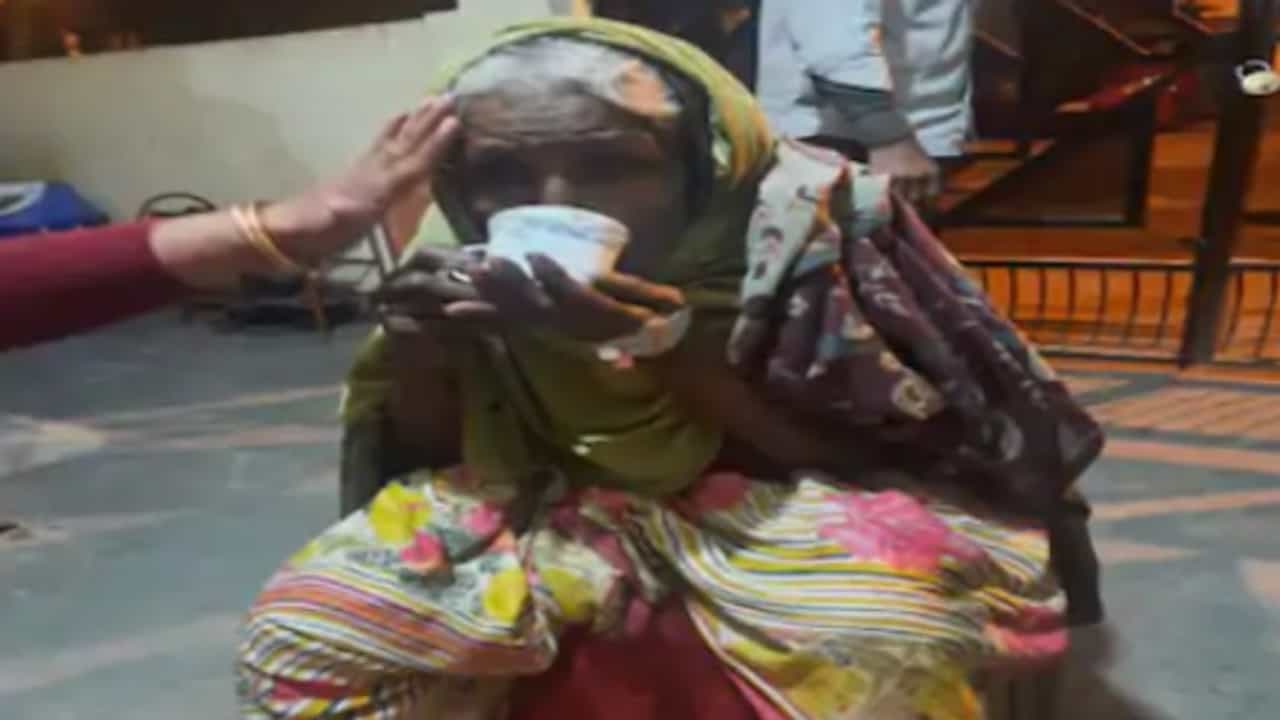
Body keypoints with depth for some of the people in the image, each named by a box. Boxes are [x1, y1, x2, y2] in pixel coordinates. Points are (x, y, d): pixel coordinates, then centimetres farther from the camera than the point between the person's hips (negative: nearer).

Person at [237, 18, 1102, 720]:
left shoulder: (799, 226, -20)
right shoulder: (465, 256, -9)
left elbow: (851, 458, -16)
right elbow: (432, 452, 2)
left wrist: (666, 344, -31)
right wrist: (418, 350, -22)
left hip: (778, 496, -2)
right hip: (550, 497, 3)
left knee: (892, 648, -34)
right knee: (301, 632, -12)